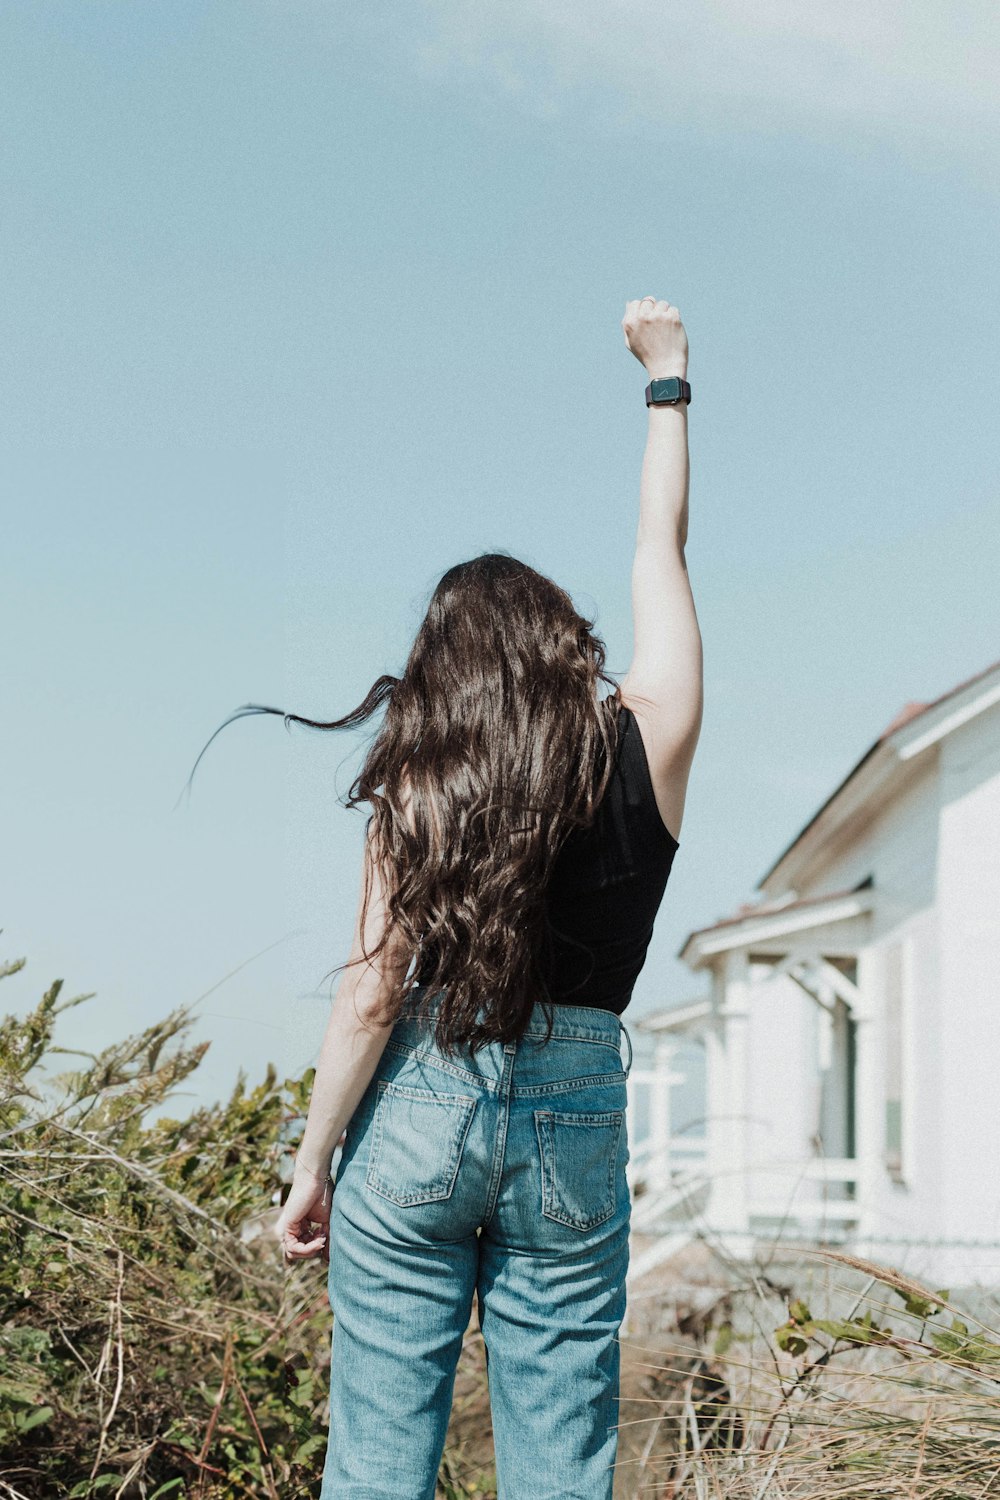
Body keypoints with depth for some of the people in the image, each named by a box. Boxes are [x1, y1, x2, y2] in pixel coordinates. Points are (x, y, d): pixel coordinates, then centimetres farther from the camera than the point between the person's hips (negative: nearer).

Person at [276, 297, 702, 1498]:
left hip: (417, 1113, -1)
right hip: (574, 1125, 1)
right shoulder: (646, 745, -3)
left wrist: (312, 1168, 3)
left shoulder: (415, 793, -4)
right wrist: (667, 379, 23)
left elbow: (370, 1001, -6)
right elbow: (661, 550, 11)